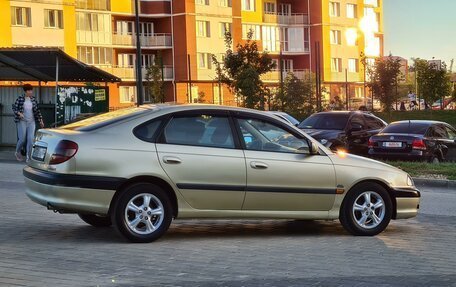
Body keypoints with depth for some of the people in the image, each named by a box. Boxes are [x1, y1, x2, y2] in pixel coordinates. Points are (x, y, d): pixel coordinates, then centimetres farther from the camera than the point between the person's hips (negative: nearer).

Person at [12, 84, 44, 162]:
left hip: (31, 122, 3)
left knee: (31, 139, -8)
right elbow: (14, 108, -6)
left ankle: (28, 157, -3)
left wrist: (40, 121, 7)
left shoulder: (33, 99, 4)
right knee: (22, 139, -3)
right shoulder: (20, 98, -7)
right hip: (22, 121, -3)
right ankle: (17, 152, 25)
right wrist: (19, 113, -24)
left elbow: (37, 110, 10)